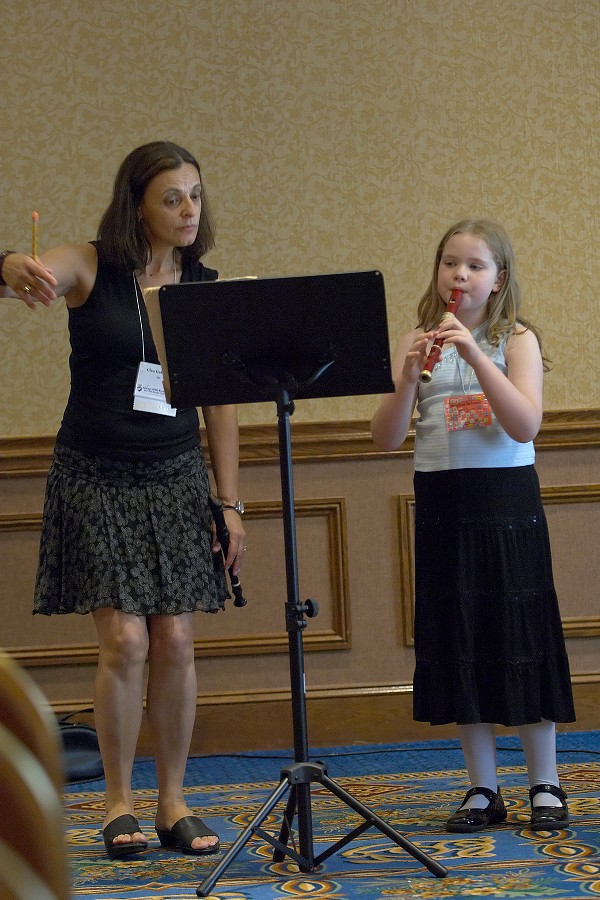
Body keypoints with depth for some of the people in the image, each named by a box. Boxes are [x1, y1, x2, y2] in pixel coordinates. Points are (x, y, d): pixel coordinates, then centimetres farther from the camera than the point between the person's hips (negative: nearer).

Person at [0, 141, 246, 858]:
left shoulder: (206, 288, 4)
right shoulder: (88, 268, -5)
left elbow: (220, 402, 6)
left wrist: (230, 503, 2)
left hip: (176, 478, 3)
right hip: (96, 477, -3)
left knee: (175, 644, 1)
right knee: (125, 642, -7)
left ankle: (173, 803, 14)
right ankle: (119, 803, 9)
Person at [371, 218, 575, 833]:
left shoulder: (516, 340, -1)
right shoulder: (416, 344, 5)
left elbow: (525, 426, -15)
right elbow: (385, 438, -2)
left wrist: (474, 354, -21)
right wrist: (407, 379, -18)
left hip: (507, 501, -2)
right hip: (442, 506, 2)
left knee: (523, 637, 1)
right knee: (459, 643, 6)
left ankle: (545, 785, 12)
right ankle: (483, 789, 15)